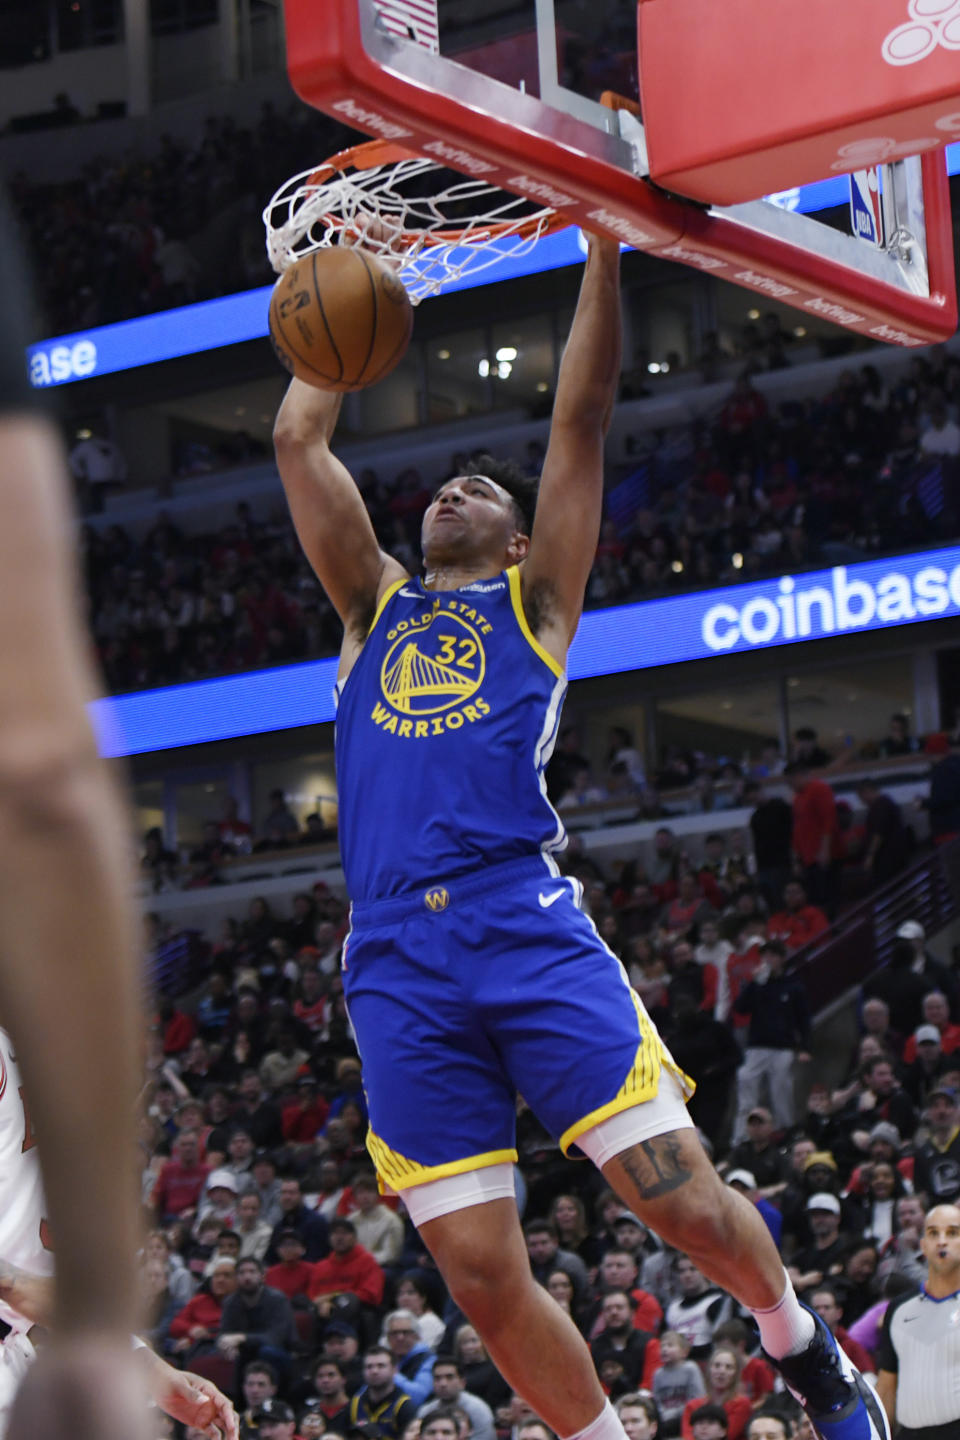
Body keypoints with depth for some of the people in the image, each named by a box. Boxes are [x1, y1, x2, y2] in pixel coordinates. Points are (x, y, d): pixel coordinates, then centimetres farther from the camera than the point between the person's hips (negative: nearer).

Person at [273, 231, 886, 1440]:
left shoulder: (534, 602, 17)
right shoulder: (374, 606, 25)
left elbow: (582, 418, 11)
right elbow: (299, 441, 25)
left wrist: (602, 246, 9)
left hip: (528, 931, -3)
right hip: (395, 966, 3)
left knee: (684, 1201, -9)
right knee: (482, 1279, -2)